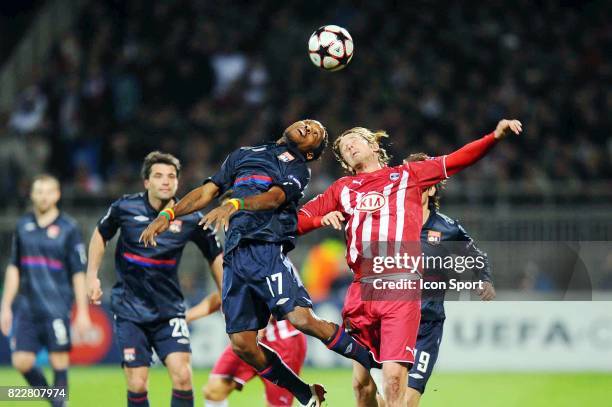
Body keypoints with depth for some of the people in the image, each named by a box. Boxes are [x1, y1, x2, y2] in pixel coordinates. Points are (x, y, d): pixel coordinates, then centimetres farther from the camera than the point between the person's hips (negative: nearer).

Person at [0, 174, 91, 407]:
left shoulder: (68, 228, -1)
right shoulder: (23, 225, 10)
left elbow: (78, 273, -2)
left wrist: (82, 312, -5)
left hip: (57, 307, -4)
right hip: (27, 307, 4)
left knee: (59, 361, -6)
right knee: (21, 361, -3)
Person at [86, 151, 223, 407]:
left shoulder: (190, 219, -5)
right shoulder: (125, 208, -5)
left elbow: (215, 256, 8)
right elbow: (101, 234, 14)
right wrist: (92, 276, 9)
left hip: (169, 310, 0)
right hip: (130, 309, 0)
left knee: (182, 375, -16)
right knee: (137, 384, -7)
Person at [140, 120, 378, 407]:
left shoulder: (297, 168, 10)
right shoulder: (245, 155, 26)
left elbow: (274, 197, -10)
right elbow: (206, 192, 25)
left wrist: (234, 205, -29)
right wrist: (168, 215, 11)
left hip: (266, 250, -4)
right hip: (234, 256, 4)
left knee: (303, 319, -23)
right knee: (242, 344, -6)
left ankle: (373, 362, -6)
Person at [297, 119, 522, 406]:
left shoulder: (408, 175, 18)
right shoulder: (342, 189, 22)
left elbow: (458, 159, 12)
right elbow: (297, 221, 22)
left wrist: (496, 136, -1)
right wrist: (323, 219, 2)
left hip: (401, 289, -3)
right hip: (361, 291, 3)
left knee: (394, 377, -15)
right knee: (361, 382, 5)